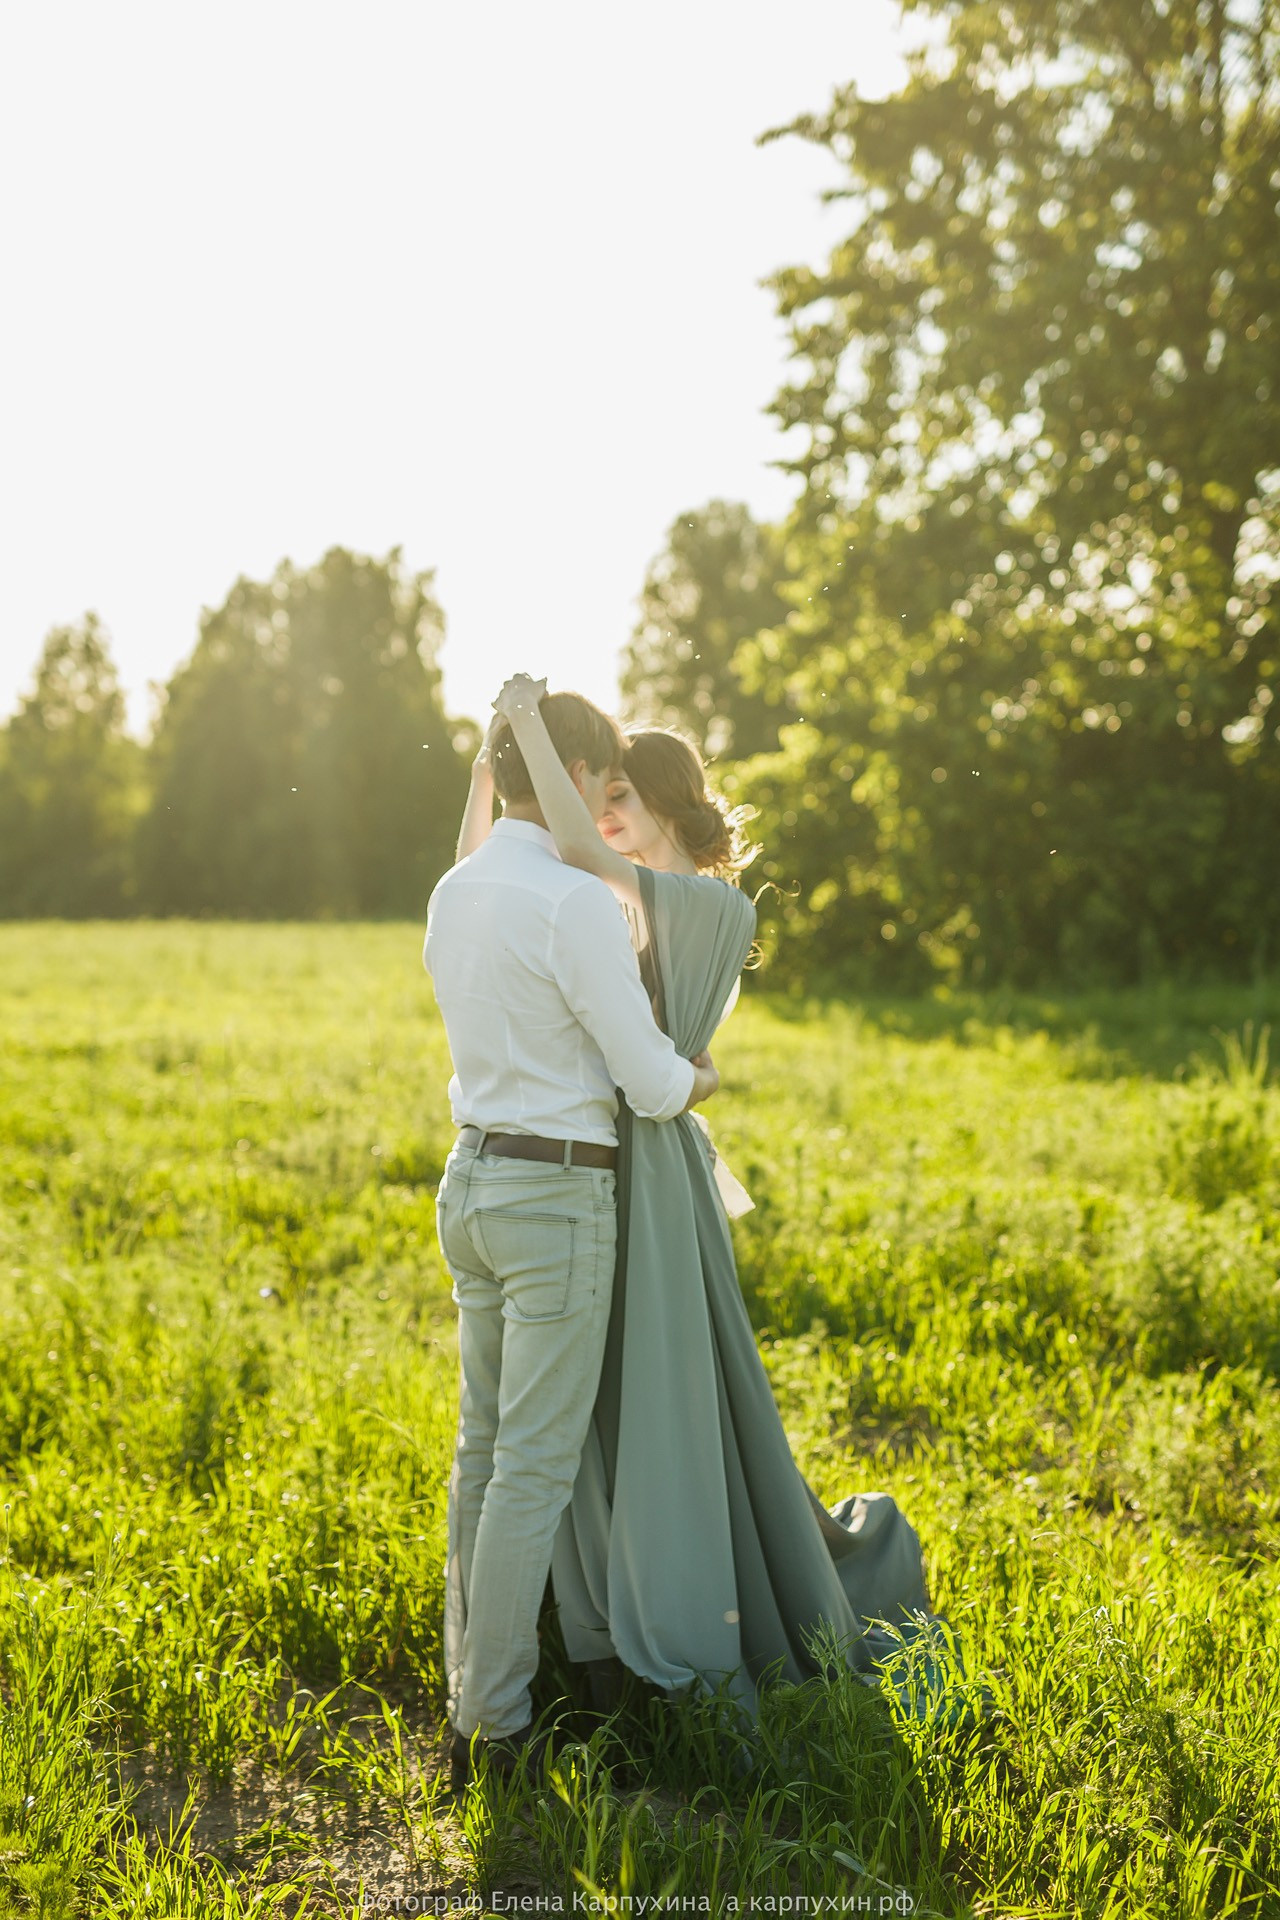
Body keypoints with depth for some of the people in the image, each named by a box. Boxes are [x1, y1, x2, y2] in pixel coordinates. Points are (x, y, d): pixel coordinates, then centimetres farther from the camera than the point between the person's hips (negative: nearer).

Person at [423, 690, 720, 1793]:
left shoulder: (452, 896, 9)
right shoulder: (577, 903, -19)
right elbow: (651, 1084, -15)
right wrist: (704, 1079, 7)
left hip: (473, 1182, 9)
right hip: (557, 1202, -9)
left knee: (487, 1451, 15)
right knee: (537, 1467, -2)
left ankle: (472, 1695, 23)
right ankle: (498, 1726, 4)